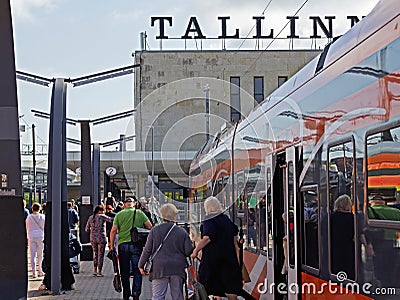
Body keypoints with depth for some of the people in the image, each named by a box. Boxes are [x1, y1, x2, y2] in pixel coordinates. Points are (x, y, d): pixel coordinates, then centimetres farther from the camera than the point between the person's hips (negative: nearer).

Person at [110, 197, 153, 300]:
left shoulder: (119, 214, 6)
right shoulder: (139, 213, 5)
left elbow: (113, 230, -1)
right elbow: (149, 226, 1)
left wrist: (112, 245, 5)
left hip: (123, 244, 1)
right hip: (136, 245, -1)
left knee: (124, 272, 10)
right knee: (137, 271, 4)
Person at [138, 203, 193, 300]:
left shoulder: (155, 230, 0)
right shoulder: (182, 232, 0)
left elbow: (147, 250, 2)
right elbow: (189, 250, -1)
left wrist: (141, 265, 12)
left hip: (159, 269, -1)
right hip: (177, 269, 1)